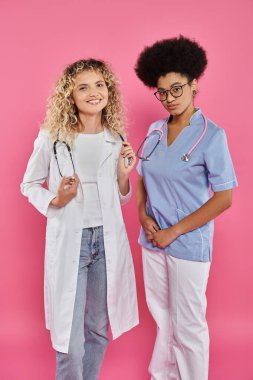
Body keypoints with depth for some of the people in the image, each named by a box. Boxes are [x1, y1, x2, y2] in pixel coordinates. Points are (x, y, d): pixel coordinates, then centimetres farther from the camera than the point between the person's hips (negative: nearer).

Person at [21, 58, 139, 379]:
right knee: (70, 341, 1)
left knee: (99, 329, 16)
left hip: (108, 239, 4)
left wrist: (123, 172, -8)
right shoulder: (51, 137, -8)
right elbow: (29, 184, 3)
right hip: (68, 240, -3)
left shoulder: (116, 139, 3)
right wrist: (55, 201, -16)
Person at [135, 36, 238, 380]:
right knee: (161, 315, 20)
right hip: (152, 241, 6)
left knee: (188, 324, 8)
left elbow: (224, 197, -14)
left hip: (188, 245, -5)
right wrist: (143, 215, -6)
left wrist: (175, 231, -15)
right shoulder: (155, 130, 4)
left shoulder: (211, 135, -13)